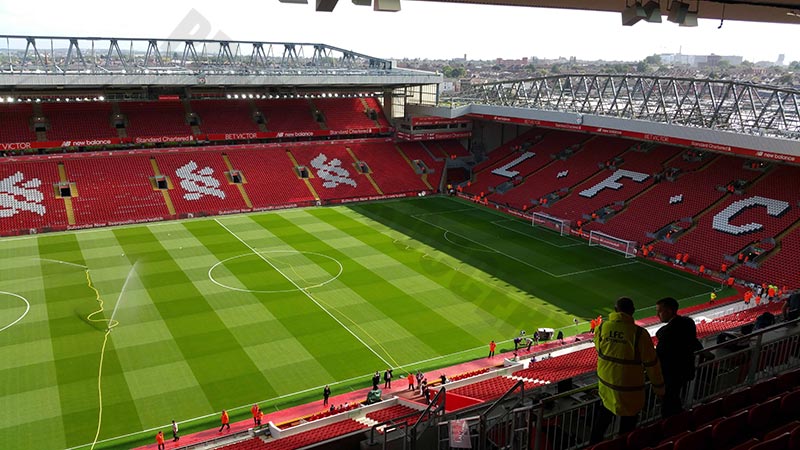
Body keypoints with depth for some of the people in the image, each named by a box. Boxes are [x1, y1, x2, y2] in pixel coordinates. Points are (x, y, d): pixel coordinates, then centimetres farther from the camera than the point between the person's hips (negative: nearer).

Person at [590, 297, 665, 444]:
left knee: (605, 412, 27)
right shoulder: (639, 334, -21)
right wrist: (658, 386, 2)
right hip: (630, 388, -4)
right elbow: (651, 363, -12)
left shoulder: (601, 328, -10)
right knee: (628, 421, 16)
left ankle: (594, 442, 38)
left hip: (605, 384, 4)